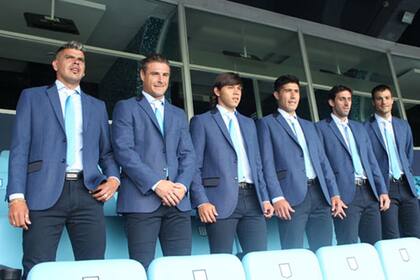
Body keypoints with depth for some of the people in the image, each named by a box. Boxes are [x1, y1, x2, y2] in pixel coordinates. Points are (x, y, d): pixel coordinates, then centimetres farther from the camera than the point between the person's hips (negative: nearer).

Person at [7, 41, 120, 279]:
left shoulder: (97, 106, 22)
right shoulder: (32, 97, 14)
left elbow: (106, 151, 21)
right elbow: (20, 149, 5)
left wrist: (113, 178, -1)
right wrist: (17, 196, -7)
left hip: (87, 193, 3)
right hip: (45, 194, -2)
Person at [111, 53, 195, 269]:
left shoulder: (179, 115, 23)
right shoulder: (126, 108, 7)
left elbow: (188, 154, 14)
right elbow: (123, 150, -6)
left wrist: (182, 184, -6)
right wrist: (155, 183, -14)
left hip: (177, 201, 4)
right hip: (142, 199, -4)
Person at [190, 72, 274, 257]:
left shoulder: (248, 123, 22)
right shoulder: (201, 121, 5)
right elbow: (194, 165, -1)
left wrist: (264, 198, 11)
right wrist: (201, 201, -12)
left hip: (252, 199, 5)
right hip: (221, 201, -5)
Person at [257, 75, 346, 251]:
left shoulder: (309, 126, 24)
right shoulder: (267, 123, 5)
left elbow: (322, 161, 20)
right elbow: (267, 163, -5)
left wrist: (334, 194, 10)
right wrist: (277, 197, -15)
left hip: (319, 194, 6)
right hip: (292, 197, -6)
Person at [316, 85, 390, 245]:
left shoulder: (359, 127, 20)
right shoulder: (321, 128, 1)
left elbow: (371, 160, 18)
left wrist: (382, 190, 10)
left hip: (369, 192, 6)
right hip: (346, 194, -6)